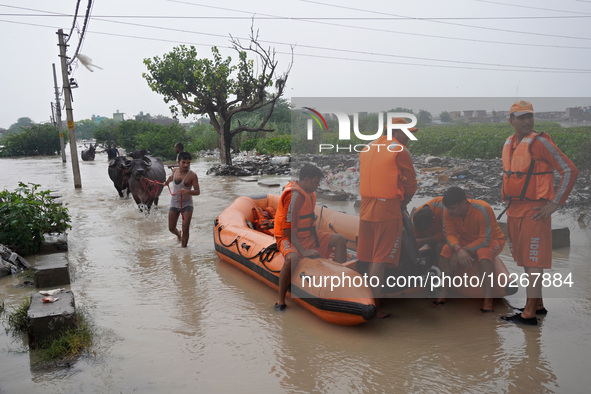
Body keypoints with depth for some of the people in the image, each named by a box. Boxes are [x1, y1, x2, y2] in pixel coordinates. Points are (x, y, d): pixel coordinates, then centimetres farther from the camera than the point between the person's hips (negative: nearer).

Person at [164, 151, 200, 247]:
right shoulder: (175, 170, -2)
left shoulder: (192, 175, -16)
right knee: (171, 228, 8)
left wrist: (187, 191, -35)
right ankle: (178, 234, 43)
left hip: (187, 204, -4)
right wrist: (166, 182, 45)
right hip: (174, 203, 4)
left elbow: (197, 191, -16)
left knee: (185, 229, -12)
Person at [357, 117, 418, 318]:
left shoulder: (367, 148, 15)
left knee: (367, 258, 14)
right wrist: (404, 202, 13)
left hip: (365, 208, 7)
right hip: (388, 210, -6)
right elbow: (410, 182, -4)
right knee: (381, 259, -3)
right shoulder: (399, 151, -5)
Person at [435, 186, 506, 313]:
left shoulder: (482, 209, -31)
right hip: (465, 240, 4)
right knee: (445, 251, -24)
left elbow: (485, 240, -29)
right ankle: (443, 294, -15)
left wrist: (464, 250, -32)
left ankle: (488, 299, -31)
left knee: (484, 256, -38)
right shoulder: (448, 211, -17)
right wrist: (458, 250, -37)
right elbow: (449, 234, -17)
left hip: (491, 239, -4)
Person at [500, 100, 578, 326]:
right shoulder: (509, 144, 11)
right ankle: (537, 305, 27)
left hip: (534, 212, -8)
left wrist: (554, 203, -13)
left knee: (533, 261, -4)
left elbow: (570, 171, -12)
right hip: (514, 211, 8)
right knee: (524, 258, 14)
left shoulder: (540, 142, -11)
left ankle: (529, 314, 2)